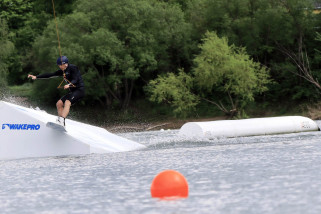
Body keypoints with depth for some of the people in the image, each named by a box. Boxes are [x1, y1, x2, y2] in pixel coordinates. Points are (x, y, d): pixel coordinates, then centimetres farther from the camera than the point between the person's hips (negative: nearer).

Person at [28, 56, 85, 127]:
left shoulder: (73, 68, -11)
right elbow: (50, 75, 13)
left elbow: (75, 80, -22)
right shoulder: (63, 71, 12)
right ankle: (60, 121, -7)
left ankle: (62, 121, -43)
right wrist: (36, 77, 9)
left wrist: (69, 85, -42)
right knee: (59, 103, -2)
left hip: (80, 89, -9)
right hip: (73, 91, 9)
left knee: (67, 102, -30)